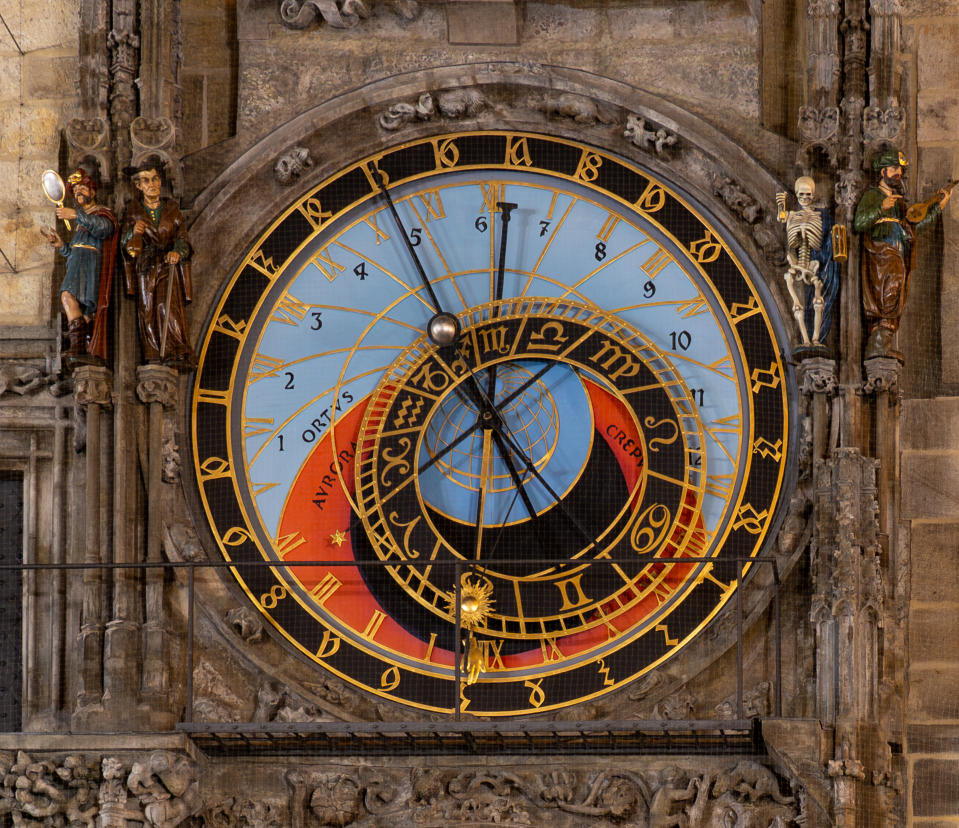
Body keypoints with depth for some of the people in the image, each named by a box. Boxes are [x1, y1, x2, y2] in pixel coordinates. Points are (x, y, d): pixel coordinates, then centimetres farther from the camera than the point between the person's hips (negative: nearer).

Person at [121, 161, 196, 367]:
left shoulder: (172, 208, 9)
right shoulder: (133, 210, 8)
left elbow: (182, 238, 3)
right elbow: (126, 245, 2)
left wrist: (177, 252, -18)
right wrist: (133, 233, -21)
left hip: (168, 267, -1)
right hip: (145, 268, 1)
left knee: (169, 309, -14)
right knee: (148, 310, -5)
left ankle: (176, 354, -19)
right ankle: (154, 356, -5)